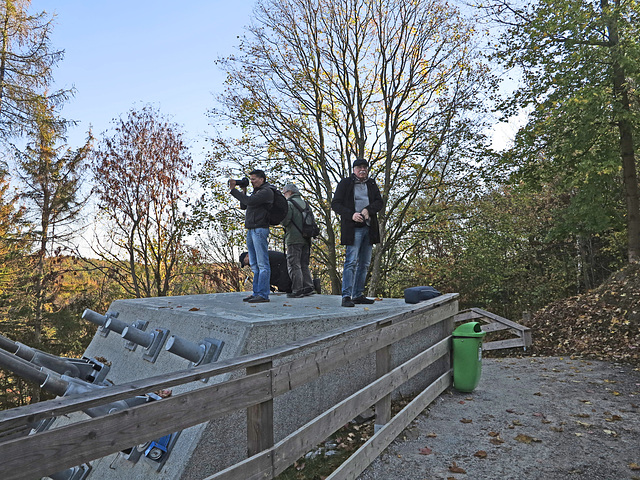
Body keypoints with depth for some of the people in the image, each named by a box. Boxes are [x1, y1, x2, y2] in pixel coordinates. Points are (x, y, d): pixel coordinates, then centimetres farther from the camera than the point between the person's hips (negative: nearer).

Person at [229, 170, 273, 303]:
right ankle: (256, 293, 14)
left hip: (260, 229, -10)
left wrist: (234, 190, -13)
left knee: (262, 264, -9)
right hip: (250, 230, 10)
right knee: (254, 265, 10)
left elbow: (250, 201, -20)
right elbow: (243, 206, 23)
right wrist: (243, 191, 12)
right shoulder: (256, 192, 23)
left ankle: (263, 294, -8)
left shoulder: (267, 191, -6)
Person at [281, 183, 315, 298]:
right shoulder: (305, 204, 15)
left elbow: (285, 221, -18)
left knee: (294, 265, -3)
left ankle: (297, 290, -4)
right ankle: (308, 287, 13)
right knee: (304, 264, 15)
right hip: (306, 239, 8)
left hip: (294, 239, -7)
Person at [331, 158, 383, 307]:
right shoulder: (345, 183, 3)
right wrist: (351, 214, -17)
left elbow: (379, 202, 9)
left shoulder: (372, 184, 17)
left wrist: (368, 210, -12)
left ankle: (358, 295, 14)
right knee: (351, 261, -14)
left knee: (364, 264, 7)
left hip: (369, 228, 6)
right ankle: (346, 296, -13)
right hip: (353, 228, -6)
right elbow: (335, 204, -3)